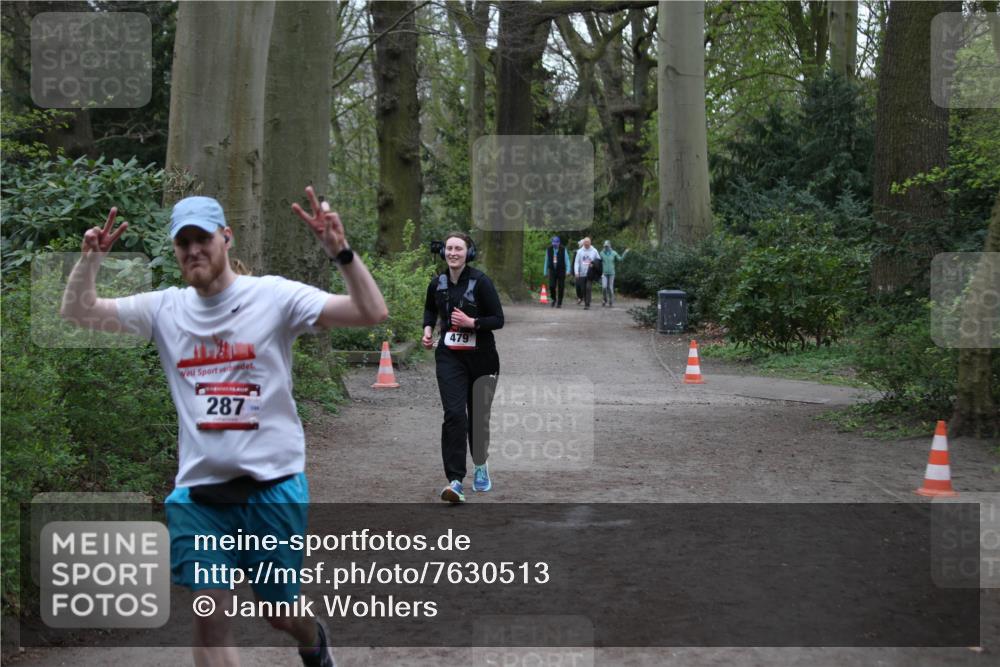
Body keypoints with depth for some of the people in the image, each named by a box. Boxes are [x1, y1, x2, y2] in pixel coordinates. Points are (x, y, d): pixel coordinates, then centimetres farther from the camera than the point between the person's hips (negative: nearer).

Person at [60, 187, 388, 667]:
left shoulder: (273, 295, -7)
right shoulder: (164, 308, 5)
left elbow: (372, 313, -15)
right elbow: (77, 313, 10)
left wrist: (339, 251, -29)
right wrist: (90, 259, -8)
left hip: (274, 484, -3)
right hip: (197, 489, 3)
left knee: (278, 613, 12)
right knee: (211, 616, -4)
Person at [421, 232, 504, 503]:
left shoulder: (481, 282, -12)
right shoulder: (437, 284, 1)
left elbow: (498, 319, -9)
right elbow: (430, 309, 22)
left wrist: (471, 322, -22)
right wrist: (428, 329, 5)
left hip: (481, 357, -2)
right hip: (449, 356, 2)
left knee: (479, 415, 10)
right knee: (454, 414, -14)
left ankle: (480, 466, 37)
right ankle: (455, 480, -16)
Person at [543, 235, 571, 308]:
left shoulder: (563, 250, -5)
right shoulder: (548, 250, 2)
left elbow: (567, 260, -4)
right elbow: (546, 261, 10)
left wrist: (568, 270, -14)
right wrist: (545, 271, 11)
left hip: (561, 271, -1)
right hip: (552, 271, 1)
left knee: (561, 288, -1)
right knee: (551, 286, -12)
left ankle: (559, 303, 10)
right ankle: (553, 299, 14)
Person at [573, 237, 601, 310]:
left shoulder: (594, 251, 3)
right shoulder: (580, 251, 6)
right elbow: (576, 262, 3)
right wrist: (576, 272, -9)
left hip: (590, 274, -3)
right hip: (582, 274, 3)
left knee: (588, 288, -15)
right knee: (583, 289, 6)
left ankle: (587, 304, -16)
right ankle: (586, 303, 21)